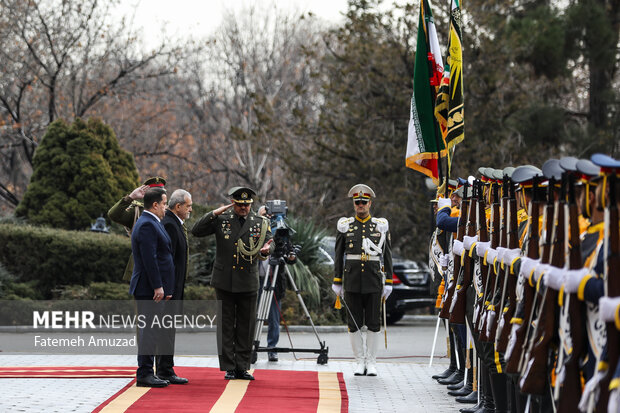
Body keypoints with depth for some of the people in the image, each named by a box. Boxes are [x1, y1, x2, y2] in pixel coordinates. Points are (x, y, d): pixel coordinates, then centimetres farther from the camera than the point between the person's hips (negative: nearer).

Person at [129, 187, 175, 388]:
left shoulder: (150, 223, 19)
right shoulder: (147, 225, -15)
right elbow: (149, 258, -21)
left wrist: (162, 287, 21)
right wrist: (158, 286, -21)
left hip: (152, 288, 11)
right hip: (149, 288, -11)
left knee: (149, 330, 12)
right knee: (148, 329, -9)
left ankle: (147, 372, 16)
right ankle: (144, 374, -7)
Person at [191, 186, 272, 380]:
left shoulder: (260, 223, 5)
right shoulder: (221, 220, 1)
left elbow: (266, 244, 2)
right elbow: (196, 231, -5)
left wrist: (264, 251, -22)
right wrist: (214, 213, -14)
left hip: (248, 283, 1)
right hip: (225, 282, -1)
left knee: (246, 327, 5)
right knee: (226, 326, 2)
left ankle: (242, 368, 12)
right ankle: (229, 368, 7)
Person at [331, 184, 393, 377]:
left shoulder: (381, 226, 6)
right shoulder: (345, 226, 6)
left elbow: (387, 256, 7)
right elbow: (339, 256, 9)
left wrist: (388, 283, 2)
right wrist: (337, 283, 5)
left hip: (374, 281, 0)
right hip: (352, 280, 0)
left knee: (374, 323, 0)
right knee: (354, 323, 2)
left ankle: (371, 362, 8)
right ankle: (359, 362, 9)